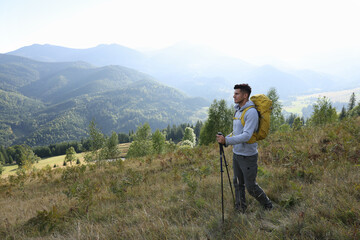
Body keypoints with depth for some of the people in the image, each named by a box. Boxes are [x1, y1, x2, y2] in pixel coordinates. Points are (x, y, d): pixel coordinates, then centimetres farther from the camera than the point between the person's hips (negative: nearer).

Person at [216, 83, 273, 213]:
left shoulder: (251, 112, -19)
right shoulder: (238, 110, 9)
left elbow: (246, 136, -27)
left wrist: (227, 141, -31)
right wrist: (225, 138, 3)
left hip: (248, 156, -8)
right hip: (236, 154, 8)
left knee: (251, 186, 3)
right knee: (238, 183, 15)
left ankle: (267, 206, 27)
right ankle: (240, 210, 29)